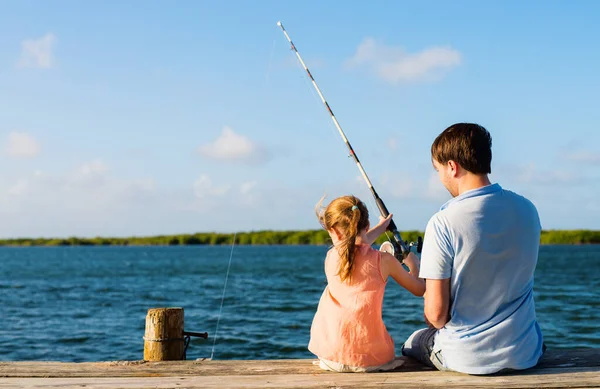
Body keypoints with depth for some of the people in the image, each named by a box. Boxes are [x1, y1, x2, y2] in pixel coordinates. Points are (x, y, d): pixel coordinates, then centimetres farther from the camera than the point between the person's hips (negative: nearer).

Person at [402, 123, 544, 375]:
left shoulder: (442, 224, -19)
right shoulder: (527, 210, -2)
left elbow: (435, 313, -17)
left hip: (466, 359, -4)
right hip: (524, 355, 4)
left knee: (413, 344, 29)